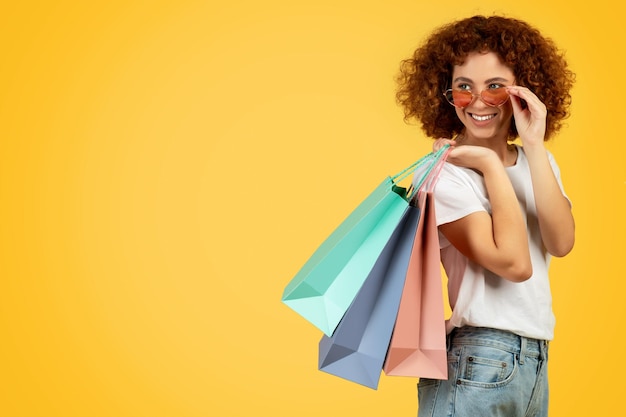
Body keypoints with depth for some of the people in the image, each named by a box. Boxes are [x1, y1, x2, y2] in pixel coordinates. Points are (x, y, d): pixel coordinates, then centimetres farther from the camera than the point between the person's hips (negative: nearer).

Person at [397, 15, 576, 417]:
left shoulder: (539, 161, 8)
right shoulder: (444, 173, -11)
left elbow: (561, 243, -9)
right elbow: (514, 263, -19)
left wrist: (534, 147, -12)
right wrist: (491, 165, -15)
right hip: (478, 366, -6)